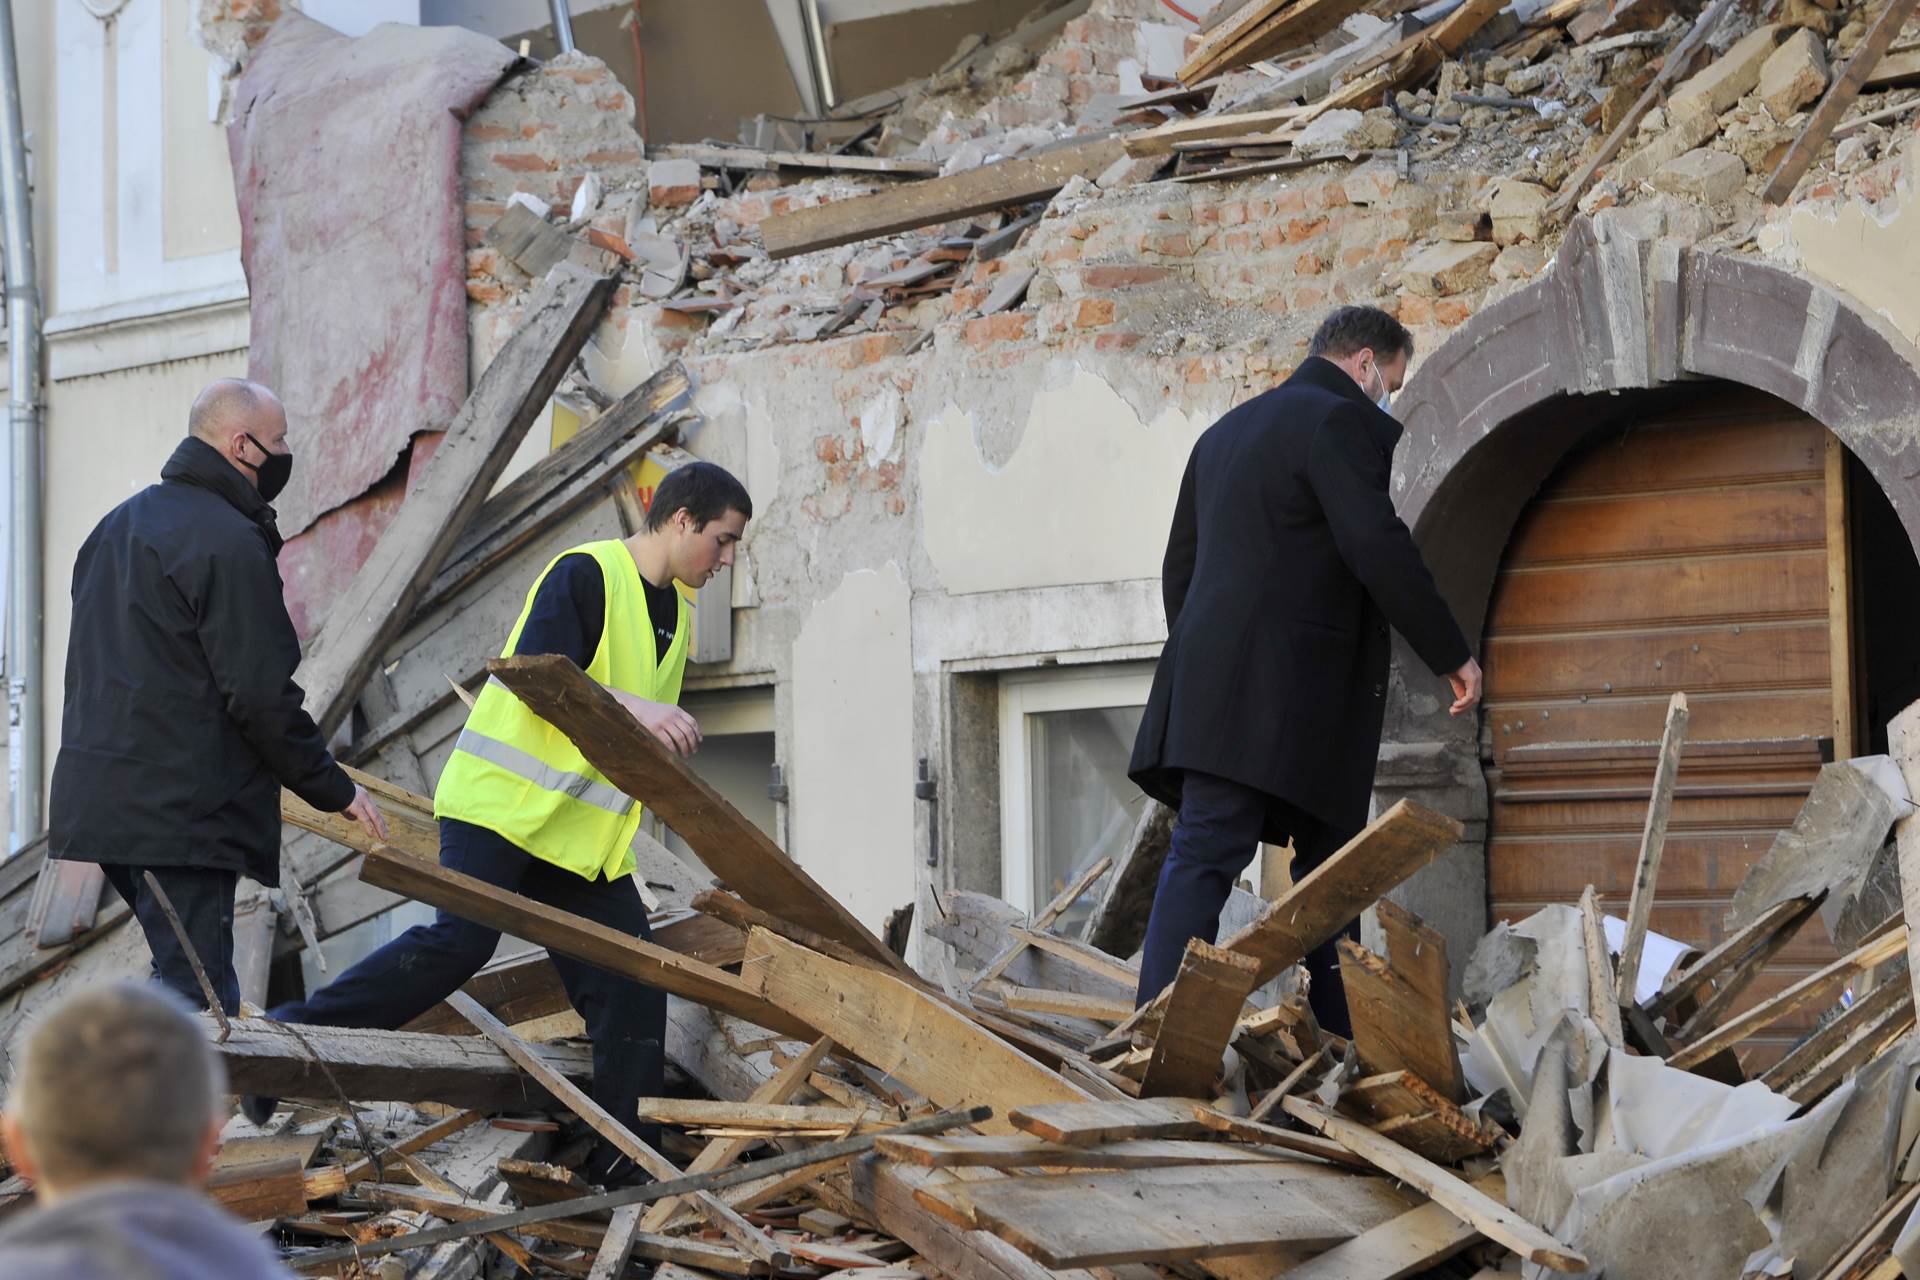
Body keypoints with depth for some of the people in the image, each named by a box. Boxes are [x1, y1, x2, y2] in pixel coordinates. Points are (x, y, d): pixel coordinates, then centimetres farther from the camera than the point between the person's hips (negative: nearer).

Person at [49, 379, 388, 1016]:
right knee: (198, 994, -10)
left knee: (187, 980, 16)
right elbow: (261, 694, -16)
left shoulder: (117, 526, 18)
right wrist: (335, 789, -4)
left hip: (99, 795, 10)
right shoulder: (230, 542, -13)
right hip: (183, 814, -10)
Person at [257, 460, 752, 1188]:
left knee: (631, 982, -1)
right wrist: (630, 705, -31)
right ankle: (289, 1037, -17)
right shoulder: (585, 574, -8)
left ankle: (626, 1167, 3)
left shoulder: (675, 612, 20)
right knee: (460, 941, -24)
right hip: (504, 800, -8)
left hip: (583, 830, 8)